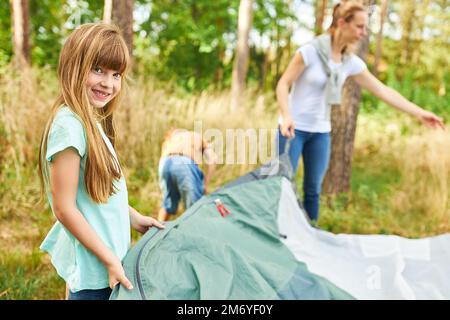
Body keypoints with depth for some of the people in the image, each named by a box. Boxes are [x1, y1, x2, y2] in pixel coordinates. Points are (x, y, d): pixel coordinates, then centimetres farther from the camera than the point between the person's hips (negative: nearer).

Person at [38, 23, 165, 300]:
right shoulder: (69, 124, -23)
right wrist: (110, 259, -19)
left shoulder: (92, 121, 5)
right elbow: (65, 209, -22)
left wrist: (134, 218, 12)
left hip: (109, 258, 9)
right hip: (93, 270, -9)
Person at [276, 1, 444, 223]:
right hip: (294, 128, -5)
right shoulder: (310, 51, -15)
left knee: (313, 188, 9)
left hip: (321, 132, 5)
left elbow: (382, 91, 3)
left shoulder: (352, 63, 1)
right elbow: (283, 84, -12)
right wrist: (286, 116, -28)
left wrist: (419, 113, 0)